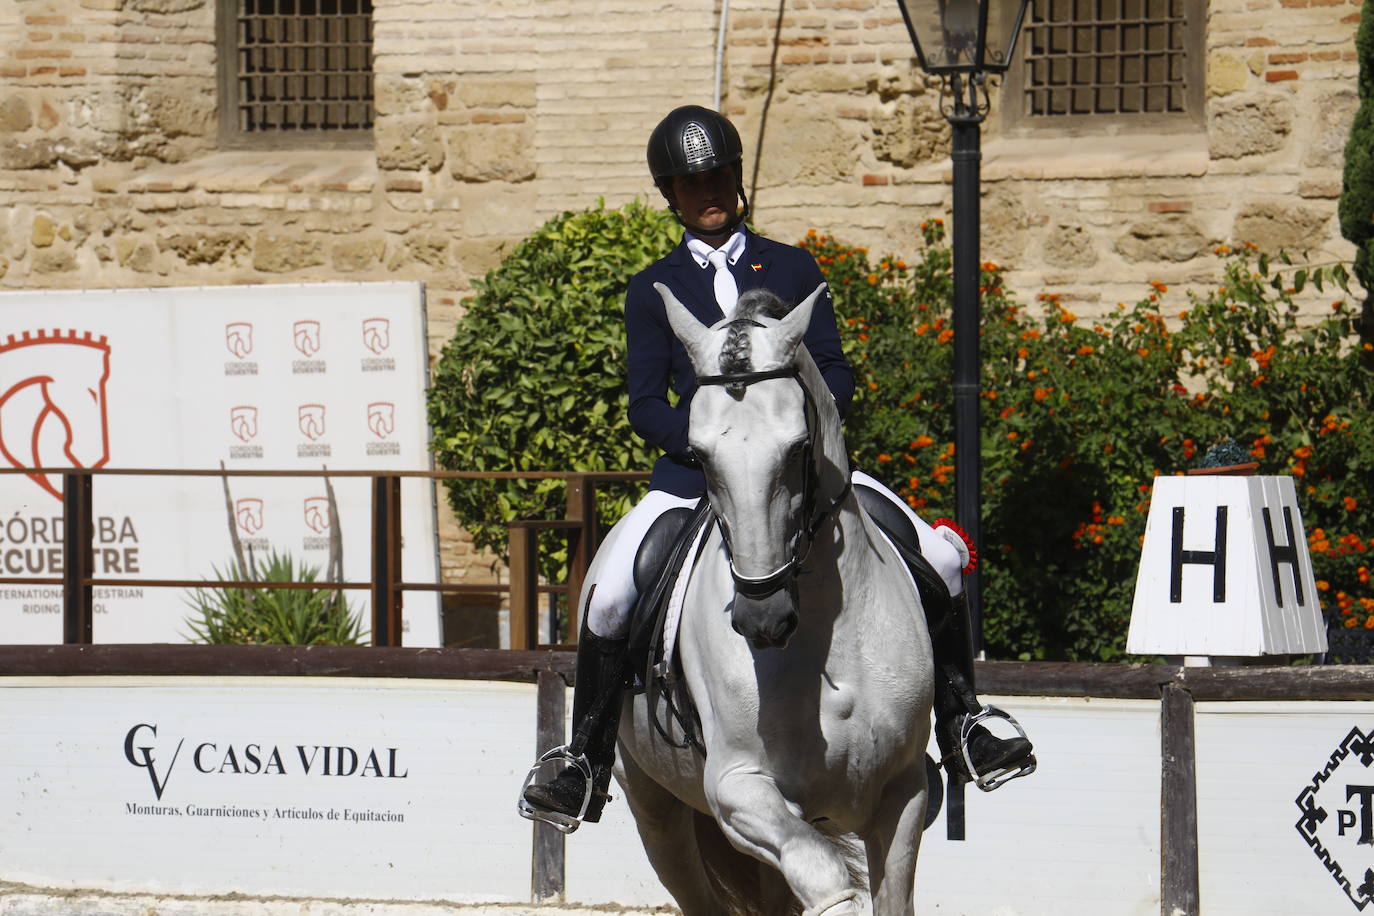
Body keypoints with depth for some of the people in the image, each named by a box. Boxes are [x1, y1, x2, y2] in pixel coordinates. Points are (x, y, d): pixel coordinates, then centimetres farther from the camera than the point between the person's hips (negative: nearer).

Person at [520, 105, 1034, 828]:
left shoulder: (793, 269, 14)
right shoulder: (653, 289, 11)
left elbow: (835, 371, 10)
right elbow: (646, 406, 4)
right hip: (695, 474, -1)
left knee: (938, 557, -16)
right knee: (609, 593, -23)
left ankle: (960, 727, 1)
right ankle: (585, 769, -7)